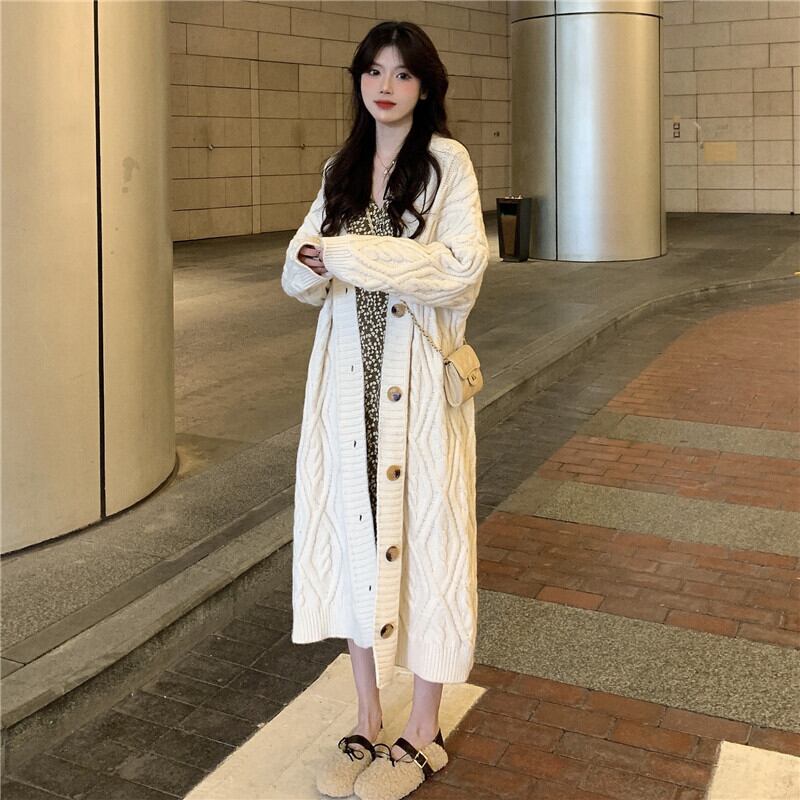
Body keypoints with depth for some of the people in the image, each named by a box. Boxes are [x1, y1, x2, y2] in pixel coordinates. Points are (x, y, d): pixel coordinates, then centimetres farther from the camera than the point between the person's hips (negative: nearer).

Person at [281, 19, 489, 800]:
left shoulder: (446, 161, -4)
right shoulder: (342, 169, 12)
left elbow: (461, 268, -18)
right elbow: (300, 274, 10)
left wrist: (347, 252, -20)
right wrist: (312, 264, -14)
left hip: (418, 384, -5)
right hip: (350, 378, 5)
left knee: (422, 536, 3)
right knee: (355, 534, 9)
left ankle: (424, 733, 19)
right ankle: (368, 721, 24)